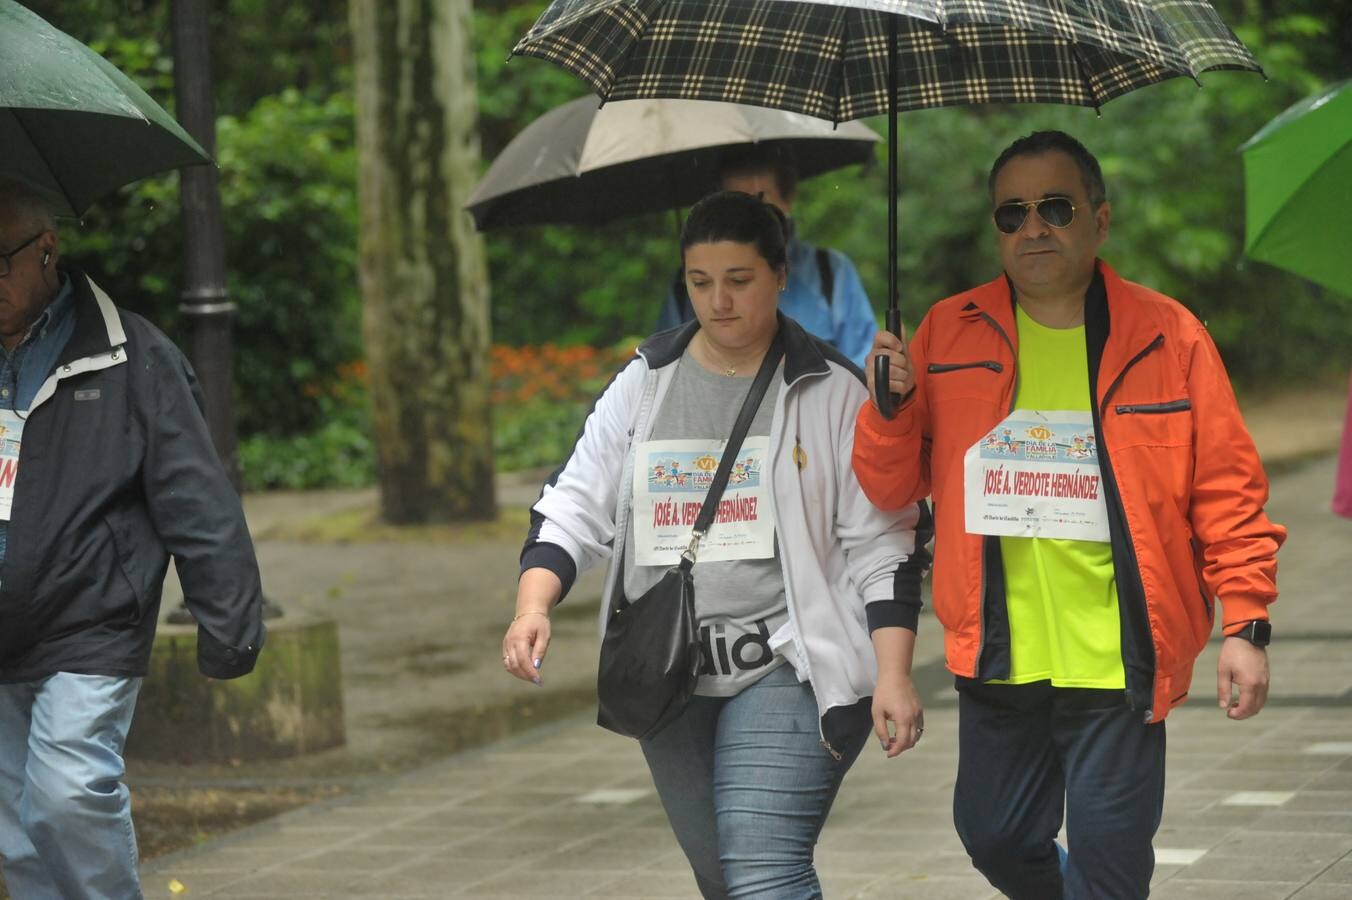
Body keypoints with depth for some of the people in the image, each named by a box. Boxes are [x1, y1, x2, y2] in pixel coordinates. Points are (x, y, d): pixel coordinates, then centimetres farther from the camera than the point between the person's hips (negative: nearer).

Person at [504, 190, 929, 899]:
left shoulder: (830, 394, -1)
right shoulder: (642, 386, 9)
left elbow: (883, 548, -2)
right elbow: (575, 507, 8)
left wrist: (893, 676, -10)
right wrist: (533, 605, -10)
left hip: (788, 672, -5)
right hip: (669, 678, 5)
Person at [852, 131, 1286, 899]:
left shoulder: (1167, 336, -1)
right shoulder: (949, 336, 5)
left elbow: (1228, 491, 0)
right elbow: (892, 489, 7)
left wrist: (1245, 624, -7)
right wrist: (892, 406, -12)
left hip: (1117, 656, -3)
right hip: (999, 654, 3)